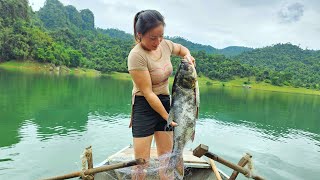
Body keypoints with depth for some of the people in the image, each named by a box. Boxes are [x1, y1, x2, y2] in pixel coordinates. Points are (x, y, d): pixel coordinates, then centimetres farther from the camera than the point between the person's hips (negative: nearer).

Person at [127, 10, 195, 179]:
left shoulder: (165, 44, -2)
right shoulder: (136, 56, -22)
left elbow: (181, 48, 23)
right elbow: (148, 93, -21)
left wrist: (187, 55, 0)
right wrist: (167, 117, -16)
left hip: (165, 102, 6)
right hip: (144, 106, -6)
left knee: (166, 157, 13)